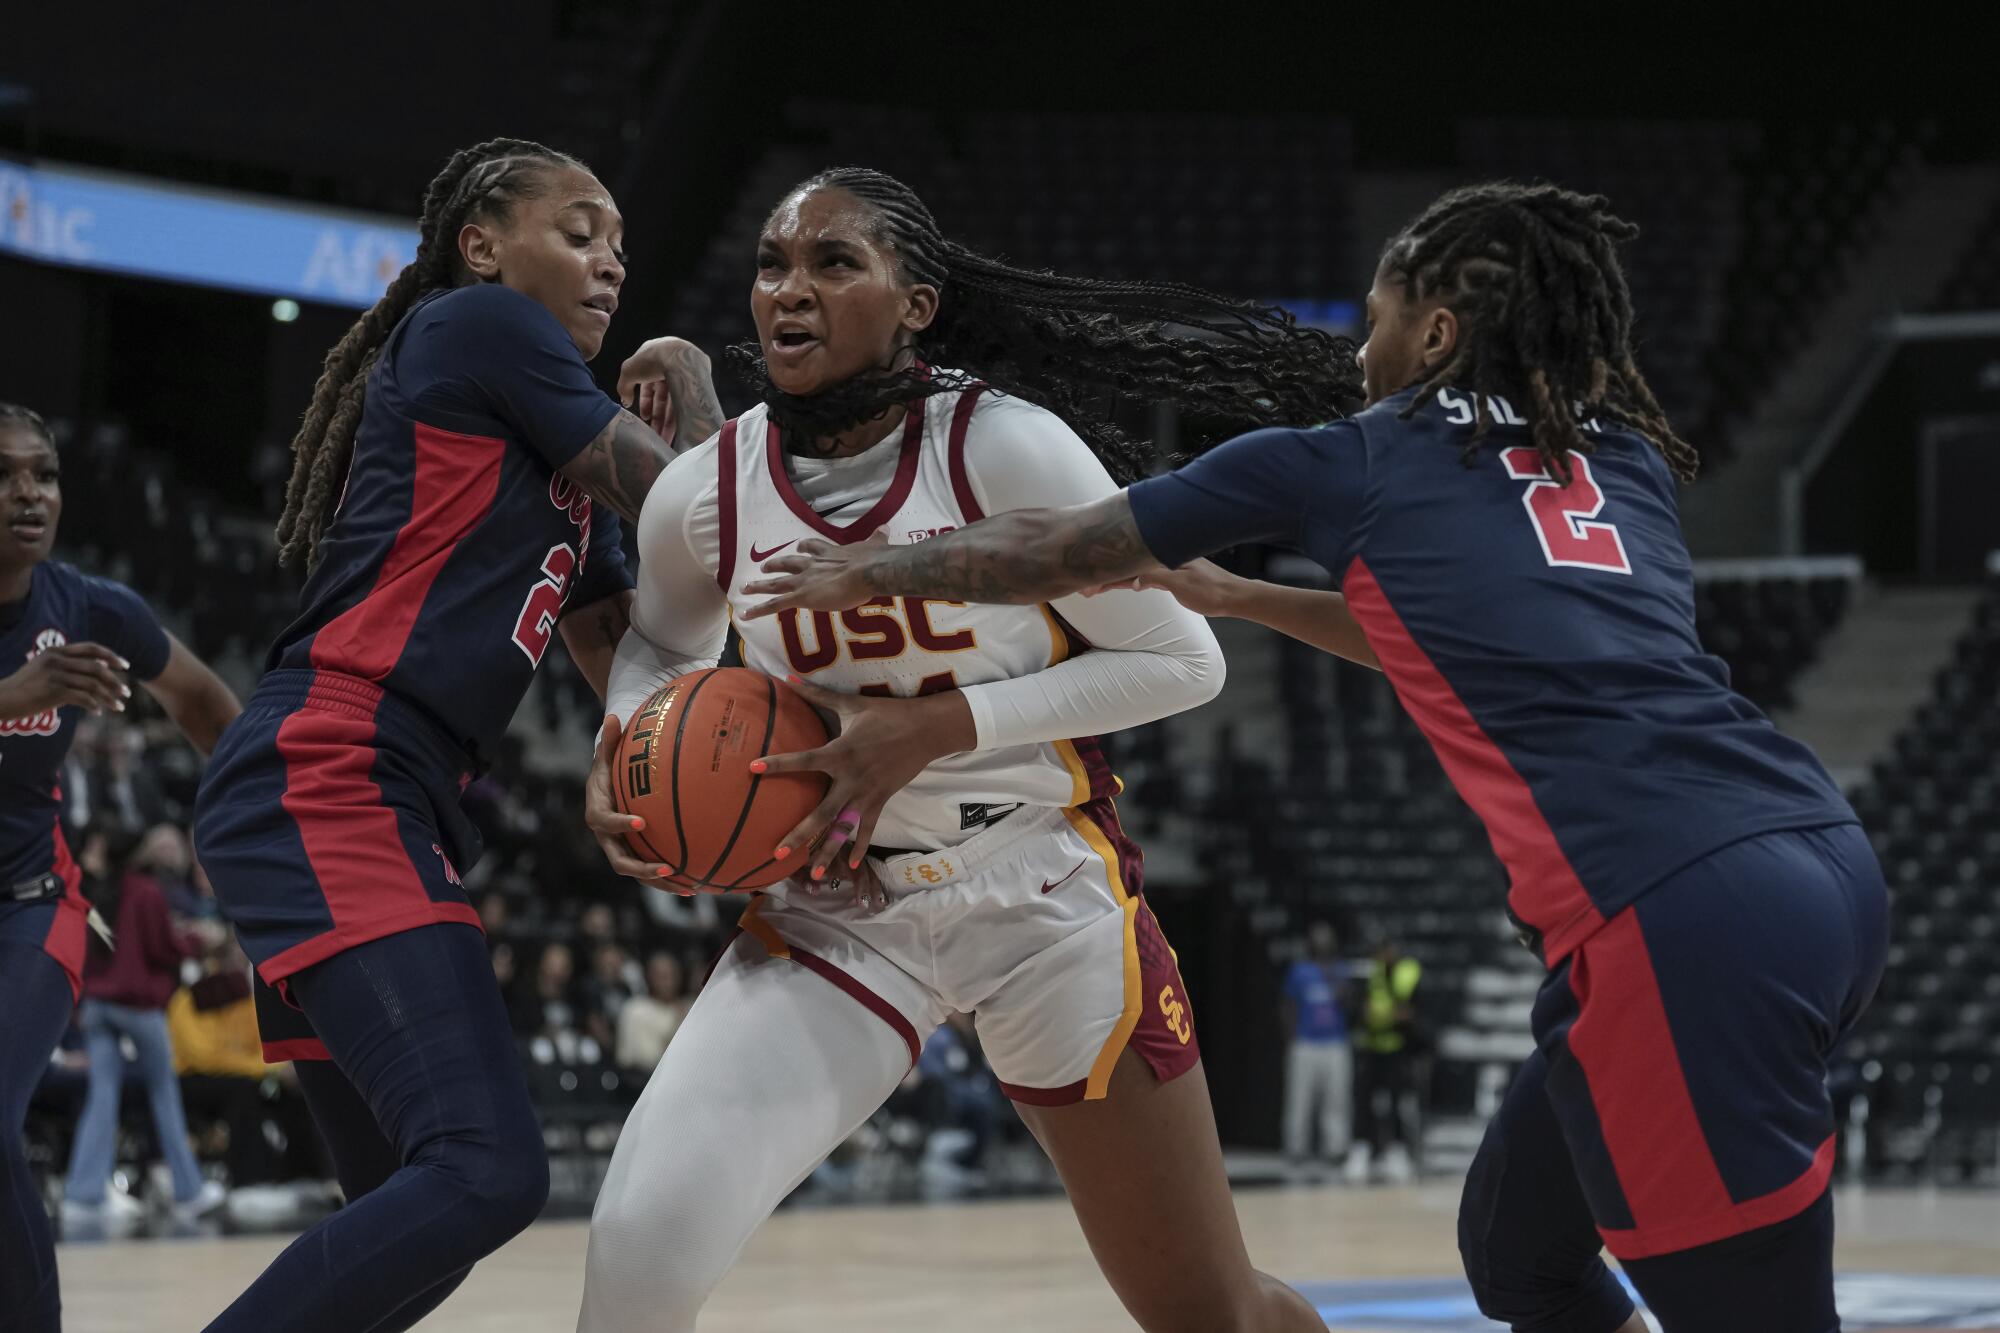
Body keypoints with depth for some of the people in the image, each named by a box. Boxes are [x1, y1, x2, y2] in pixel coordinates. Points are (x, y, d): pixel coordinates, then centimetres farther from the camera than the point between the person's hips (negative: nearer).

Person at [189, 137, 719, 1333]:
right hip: (323, 781, -11)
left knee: (415, 1219, 13)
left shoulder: (556, 459, 26)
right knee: (491, 1168, -25)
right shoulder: (479, 325, -1)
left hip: (390, 810, 11)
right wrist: (692, 386, 18)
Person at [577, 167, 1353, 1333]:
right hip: (837, 913, 2)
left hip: (1044, 895, -2)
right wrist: (627, 748, -7)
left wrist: (936, 726, -21)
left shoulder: (1004, 447, -17)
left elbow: (1180, 660, -13)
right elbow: (664, 645, 15)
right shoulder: (701, 496, -7)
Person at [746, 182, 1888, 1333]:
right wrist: (1231, 596, 47)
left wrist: (866, 573, 35)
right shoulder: (1625, 460, 24)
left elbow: (1051, 551, 19)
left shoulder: (1351, 463, 9)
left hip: (1688, 917, -7)